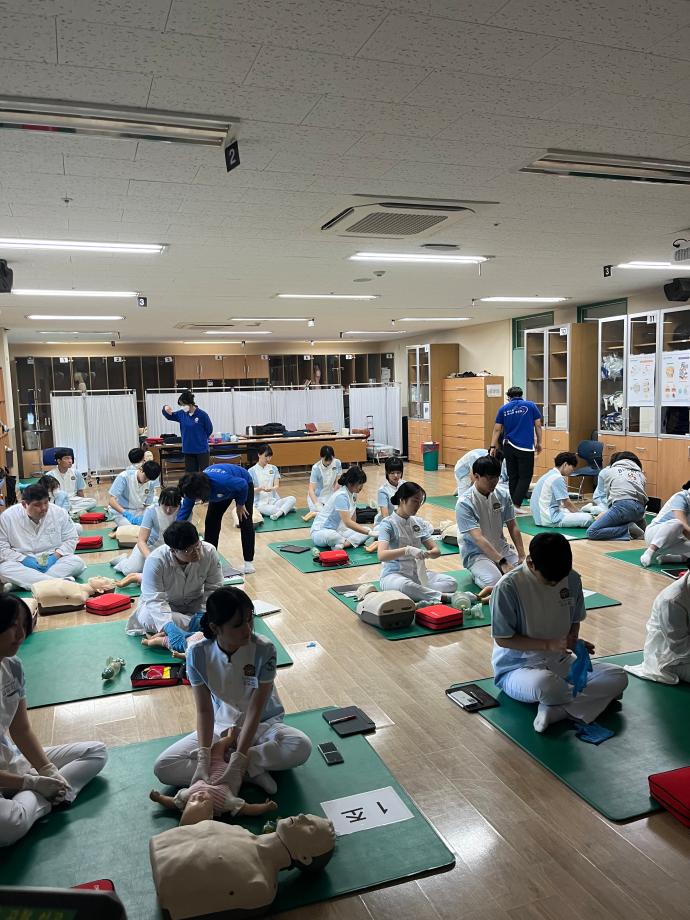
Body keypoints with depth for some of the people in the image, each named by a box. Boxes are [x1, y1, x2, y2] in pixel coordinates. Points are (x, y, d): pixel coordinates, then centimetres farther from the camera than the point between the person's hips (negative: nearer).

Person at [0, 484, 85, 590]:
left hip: (52, 562, 1)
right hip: (23, 565, -1)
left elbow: (71, 539, 1)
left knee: (77, 562, -27)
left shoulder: (59, 513, -4)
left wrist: (55, 556, -15)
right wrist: (23, 559, -20)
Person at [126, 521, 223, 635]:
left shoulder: (209, 552, -24)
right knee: (147, 618, -36)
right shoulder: (155, 561, -31)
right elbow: (155, 600, -34)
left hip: (195, 603, 3)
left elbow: (213, 588, -14)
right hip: (165, 604, -2)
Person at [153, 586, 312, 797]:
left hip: (262, 724, -2)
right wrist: (203, 759, -28)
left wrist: (237, 762, -29)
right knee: (163, 767, -18)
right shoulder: (198, 654, -18)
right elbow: (204, 710, -15)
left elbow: (255, 710, -23)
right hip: (221, 726, 3)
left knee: (302, 746, -33)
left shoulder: (264, 649, -24)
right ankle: (251, 771, -17)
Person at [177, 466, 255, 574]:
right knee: (211, 521, -4)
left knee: (245, 522, -9)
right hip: (222, 492, 5)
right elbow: (183, 512, -21)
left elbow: (243, 484, -29)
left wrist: (240, 504, -15)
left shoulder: (221, 481, -47)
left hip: (243, 485, -5)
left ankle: (249, 562, -1)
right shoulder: (192, 489, -30)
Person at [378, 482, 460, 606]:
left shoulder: (419, 523, 8)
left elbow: (436, 551, 5)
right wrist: (408, 550, -37)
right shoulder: (387, 524, -9)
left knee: (451, 583, -19)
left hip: (418, 573, 5)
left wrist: (427, 554, -20)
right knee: (404, 585, -40)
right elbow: (381, 556, -23)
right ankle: (444, 597, -26)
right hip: (393, 575, -5)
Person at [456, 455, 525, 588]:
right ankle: (478, 573, 3)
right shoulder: (464, 503, -18)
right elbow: (478, 538, -25)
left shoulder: (503, 496, 0)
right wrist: (503, 563, -33)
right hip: (476, 553, -5)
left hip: (502, 550, 5)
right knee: (495, 582, -32)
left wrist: (522, 556, -7)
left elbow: (512, 527, 5)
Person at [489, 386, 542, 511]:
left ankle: (513, 504, 13)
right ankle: (516, 504, -11)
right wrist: (539, 443, 13)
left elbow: (497, 429, 7)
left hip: (509, 447, 3)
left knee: (513, 477, 11)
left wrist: (493, 447, 12)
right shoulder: (530, 405, 2)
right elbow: (538, 426, 3)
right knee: (525, 477, 1)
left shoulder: (503, 409, 7)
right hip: (526, 447, -3)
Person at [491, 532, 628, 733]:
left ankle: (555, 710, -20)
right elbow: (502, 639, -14)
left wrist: (573, 642, -13)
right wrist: (549, 644, -21)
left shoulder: (572, 579, -6)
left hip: (560, 661, 6)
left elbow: (575, 620, 10)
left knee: (618, 677, -13)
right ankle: (591, 699, -6)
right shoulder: (508, 587, -21)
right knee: (546, 684, -39)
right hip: (517, 668, -5)